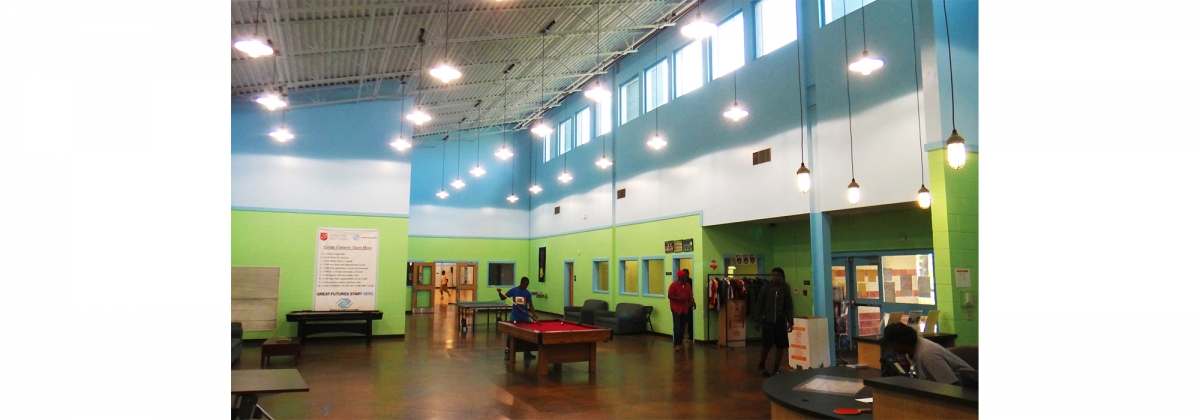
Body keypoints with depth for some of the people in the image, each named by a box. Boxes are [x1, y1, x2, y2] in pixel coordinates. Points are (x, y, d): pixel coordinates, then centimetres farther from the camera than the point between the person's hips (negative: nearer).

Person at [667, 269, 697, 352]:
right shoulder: (674, 285, -9)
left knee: (683, 327, 10)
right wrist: (679, 299, -20)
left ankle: (680, 342, 23)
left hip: (685, 309, 5)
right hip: (676, 309, -5)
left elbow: (690, 295, 10)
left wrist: (692, 302, -9)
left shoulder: (688, 285, 7)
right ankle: (677, 344, -3)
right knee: (677, 327, -7)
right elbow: (669, 296, -10)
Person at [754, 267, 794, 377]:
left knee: (780, 346, 2)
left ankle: (776, 369, 14)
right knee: (767, 345, -4)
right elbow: (759, 306, 2)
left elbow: (788, 307, 5)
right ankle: (761, 365, 20)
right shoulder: (765, 289, -1)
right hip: (767, 322, -2)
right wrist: (757, 321, -1)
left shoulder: (785, 290, 3)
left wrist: (790, 322, 0)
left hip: (781, 322, 2)